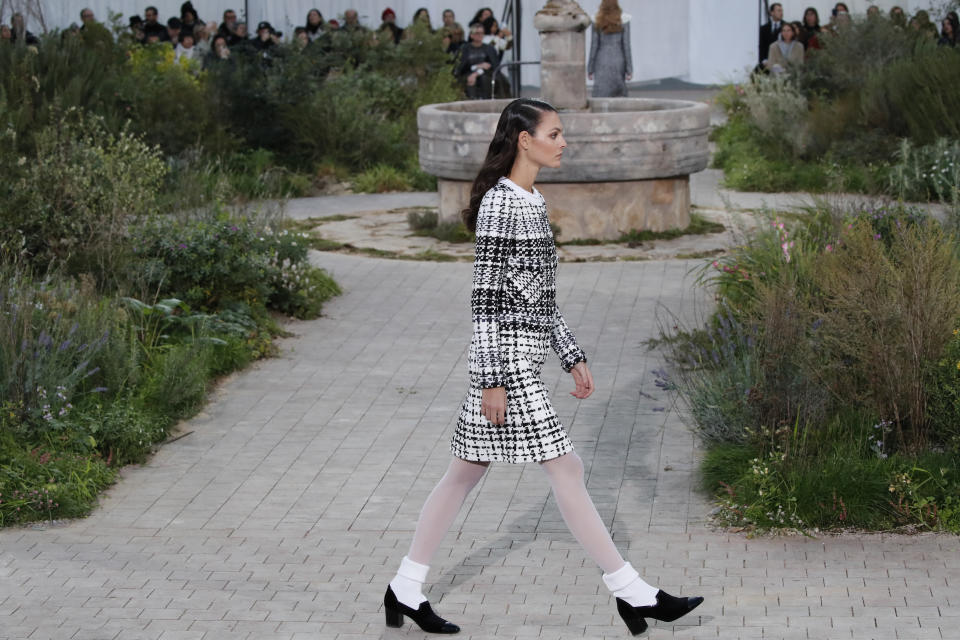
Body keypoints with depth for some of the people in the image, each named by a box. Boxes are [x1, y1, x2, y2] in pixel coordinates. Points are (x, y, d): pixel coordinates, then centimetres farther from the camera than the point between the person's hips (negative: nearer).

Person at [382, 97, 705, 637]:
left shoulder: (531, 202, 14)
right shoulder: (500, 204, -15)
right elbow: (486, 297, -17)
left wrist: (573, 357, 18)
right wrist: (491, 381, -18)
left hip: (524, 354, 10)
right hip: (507, 357, -10)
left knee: (467, 470, 12)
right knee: (566, 469, -4)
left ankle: (406, 591, 19)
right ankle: (632, 593, 2)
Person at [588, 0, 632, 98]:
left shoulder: (597, 21, -4)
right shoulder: (623, 20, -5)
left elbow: (594, 46, -4)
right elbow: (626, 45, -6)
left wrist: (590, 69, 2)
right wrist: (629, 69, -2)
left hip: (602, 63, -1)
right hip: (618, 61, 1)